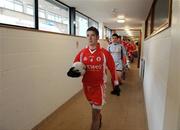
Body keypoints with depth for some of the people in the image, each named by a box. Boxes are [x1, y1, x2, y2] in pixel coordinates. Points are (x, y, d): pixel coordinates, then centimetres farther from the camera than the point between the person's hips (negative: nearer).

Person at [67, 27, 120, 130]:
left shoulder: (104, 53, -10)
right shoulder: (82, 53, -3)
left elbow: (112, 68, -4)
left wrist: (116, 84, -2)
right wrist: (73, 71, -19)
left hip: (99, 86, -4)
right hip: (86, 86, 4)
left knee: (95, 114, 2)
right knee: (95, 109, 27)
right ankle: (99, 119, 58)